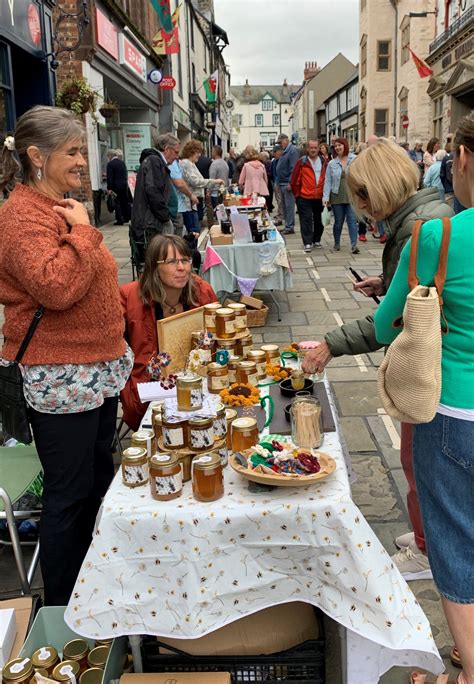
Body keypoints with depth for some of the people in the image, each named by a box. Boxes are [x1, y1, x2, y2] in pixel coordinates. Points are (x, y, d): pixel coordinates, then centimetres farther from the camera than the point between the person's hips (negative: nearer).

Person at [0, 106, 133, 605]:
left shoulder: (61, 207, 14)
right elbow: (56, 287, -30)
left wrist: (116, 352, 21)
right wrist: (82, 232, -19)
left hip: (97, 369, 10)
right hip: (60, 379, -9)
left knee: (98, 483, 19)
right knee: (69, 494, 3)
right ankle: (61, 608, 23)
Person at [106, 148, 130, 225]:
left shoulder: (110, 164, -10)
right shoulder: (122, 162, 9)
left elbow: (109, 177, -14)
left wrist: (109, 188, -13)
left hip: (116, 186, -6)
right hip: (124, 185, 6)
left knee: (117, 202, -1)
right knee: (125, 201, 13)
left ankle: (119, 220, -1)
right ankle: (127, 218, 19)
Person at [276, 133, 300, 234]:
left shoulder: (293, 150, -12)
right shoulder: (284, 151, 18)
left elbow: (293, 168, -19)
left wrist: (290, 183, -22)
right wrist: (279, 182, 18)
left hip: (288, 183, -10)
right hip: (282, 183, 10)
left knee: (289, 205, -7)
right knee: (284, 206, 13)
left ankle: (290, 227, -3)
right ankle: (287, 225, 19)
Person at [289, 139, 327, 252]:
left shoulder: (324, 162, 6)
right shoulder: (302, 162, -5)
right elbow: (294, 180, -2)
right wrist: (297, 194, 0)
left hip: (319, 198, 4)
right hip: (305, 198, -3)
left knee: (319, 220, 10)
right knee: (306, 220, -5)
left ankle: (317, 240, 24)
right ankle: (307, 243, -1)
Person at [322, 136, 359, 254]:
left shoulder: (355, 160, 0)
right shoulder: (332, 163, 5)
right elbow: (327, 181, 3)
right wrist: (326, 197, -5)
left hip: (352, 196, -1)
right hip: (337, 197, 2)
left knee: (352, 221, -6)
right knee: (338, 222, 9)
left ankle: (354, 244, -7)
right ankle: (337, 243, 25)